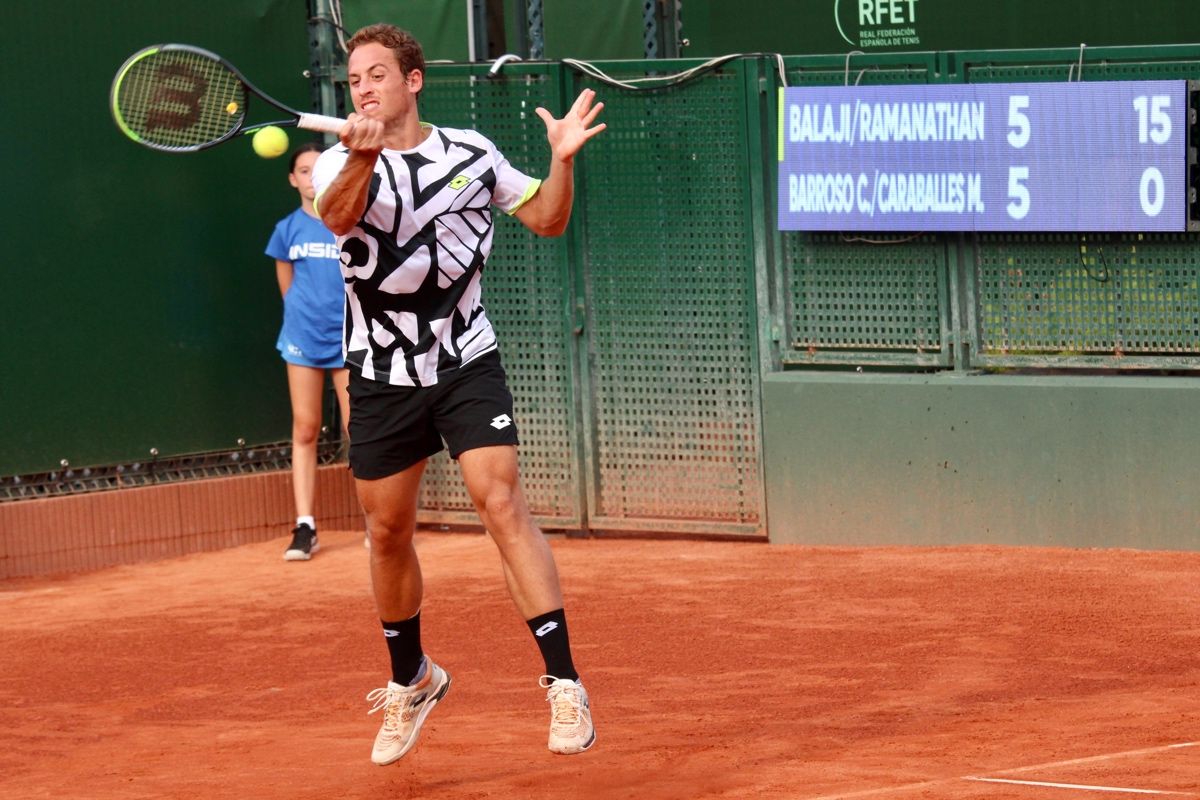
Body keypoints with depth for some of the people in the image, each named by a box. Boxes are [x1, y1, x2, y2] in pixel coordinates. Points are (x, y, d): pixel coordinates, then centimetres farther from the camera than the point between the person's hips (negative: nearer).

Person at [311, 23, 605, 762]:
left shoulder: (471, 152, 2)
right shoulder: (342, 163, -3)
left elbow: (547, 220, 10)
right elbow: (338, 215, -27)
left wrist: (563, 159, -9)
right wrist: (364, 157, -48)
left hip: (467, 362, -1)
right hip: (382, 374, 1)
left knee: (502, 502, -17)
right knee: (389, 533, 10)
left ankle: (565, 685, -18)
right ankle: (413, 682, 33)